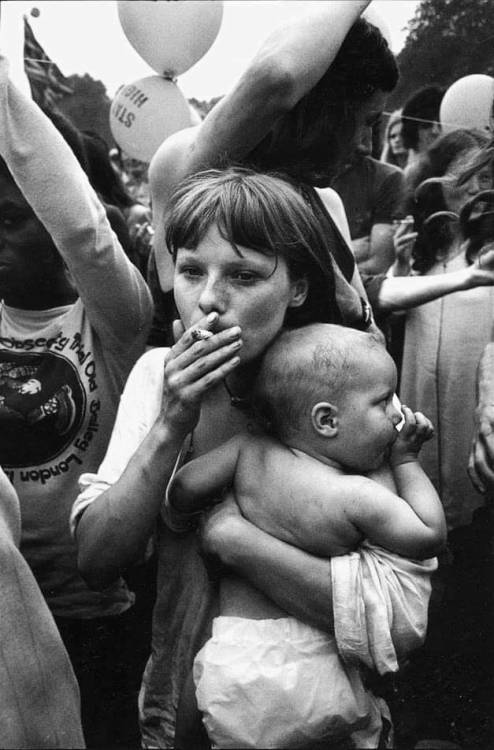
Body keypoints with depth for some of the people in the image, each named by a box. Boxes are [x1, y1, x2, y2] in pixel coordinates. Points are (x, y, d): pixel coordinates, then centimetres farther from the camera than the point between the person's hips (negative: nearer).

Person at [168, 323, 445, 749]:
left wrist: (181, 523, 17)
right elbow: (431, 536, -7)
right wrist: (407, 460, 3)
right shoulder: (357, 497, -15)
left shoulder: (250, 450, -6)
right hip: (311, 662, -2)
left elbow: (184, 486, -5)